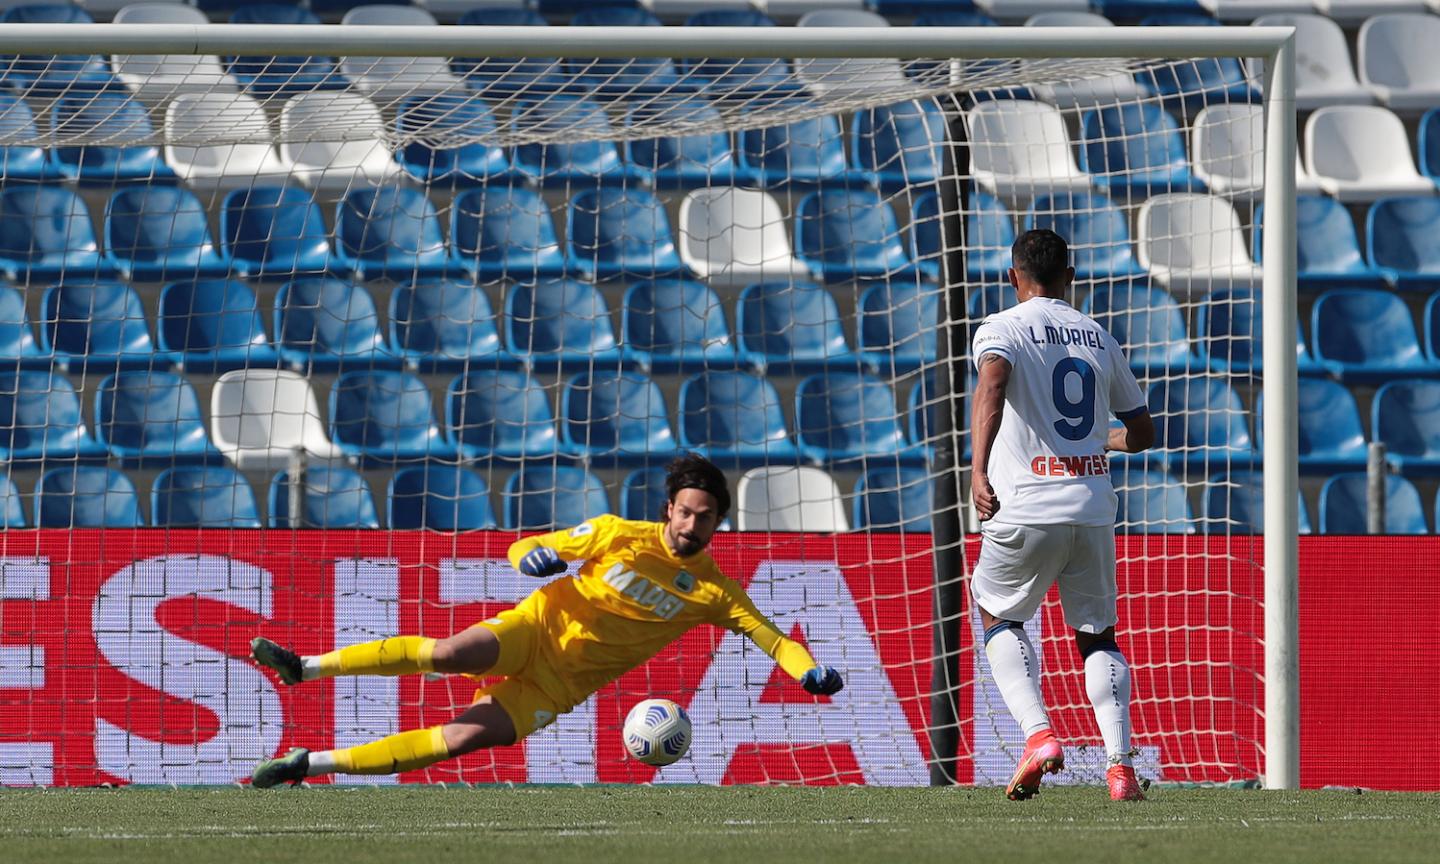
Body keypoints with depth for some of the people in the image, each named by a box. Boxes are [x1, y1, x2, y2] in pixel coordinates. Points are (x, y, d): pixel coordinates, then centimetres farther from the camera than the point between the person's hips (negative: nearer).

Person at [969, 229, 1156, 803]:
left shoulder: (1001, 329, 1)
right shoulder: (1098, 337, 15)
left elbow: (993, 383, -22)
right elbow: (1141, 432, 21)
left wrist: (978, 469, -30)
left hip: (1027, 508, -4)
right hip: (1094, 508, 4)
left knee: (998, 617, 18)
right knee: (1097, 635, 16)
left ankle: (1037, 733, -4)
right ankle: (1120, 765, -2)